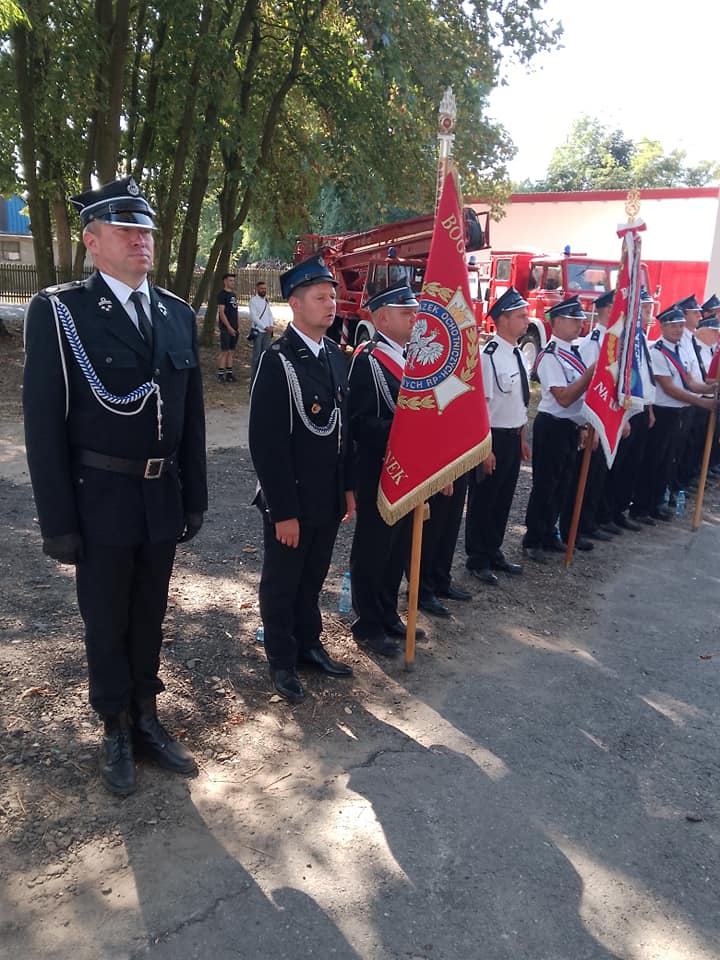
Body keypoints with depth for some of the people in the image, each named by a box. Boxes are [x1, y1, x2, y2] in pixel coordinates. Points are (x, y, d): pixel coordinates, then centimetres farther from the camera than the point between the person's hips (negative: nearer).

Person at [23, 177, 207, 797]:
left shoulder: (179, 315, 5)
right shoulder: (58, 312, -9)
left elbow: (192, 415, 8)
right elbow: (44, 424, -10)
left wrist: (195, 498, 7)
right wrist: (58, 521, -11)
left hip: (163, 499, 4)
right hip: (100, 501, -4)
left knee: (149, 617, 18)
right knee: (106, 623, 13)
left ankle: (146, 719, 38)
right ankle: (117, 732, 34)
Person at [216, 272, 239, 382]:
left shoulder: (233, 294, 16)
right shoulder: (222, 294, -9)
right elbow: (221, 312, -15)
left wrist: (236, 327, 15)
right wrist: (229, 327, -19)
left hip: (233, 328, 8)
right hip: (226, 328, -8)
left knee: (231, 352, 9)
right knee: (224, 351, -8)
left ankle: (229, 374, 14)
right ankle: (220, 375, -4)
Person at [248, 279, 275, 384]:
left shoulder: (266, 301, 16)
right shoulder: (253, 300, -5)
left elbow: (270, 314, 14)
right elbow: (254, 317, -12)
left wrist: (271, 326, -5)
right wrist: (265, 327, -16)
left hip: (268, 332, 6)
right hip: (257, 332, -6)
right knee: (256, 355, -6)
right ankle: (253, 378, -2)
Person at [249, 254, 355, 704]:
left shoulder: (336, 356, 5)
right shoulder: (277, 360, -18)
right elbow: (266, 444, -19)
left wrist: (349, 488, 11)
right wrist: (284, 511, -18)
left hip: (329, 498, 6)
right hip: (291, 501, -6)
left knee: (313, 579, 21)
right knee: (282, 584, 13)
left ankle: (309, 645, 40)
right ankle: (282, 661, 31)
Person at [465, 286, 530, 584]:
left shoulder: (519, 354, 9)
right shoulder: (489, 356, -19)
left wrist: (522, 439, 18)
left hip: (513, 437, 8)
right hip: (493, 437, -8)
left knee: (503, 499, 17)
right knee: (483, 500, 6)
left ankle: (494, 553, 33)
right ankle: (477, 560, 21)